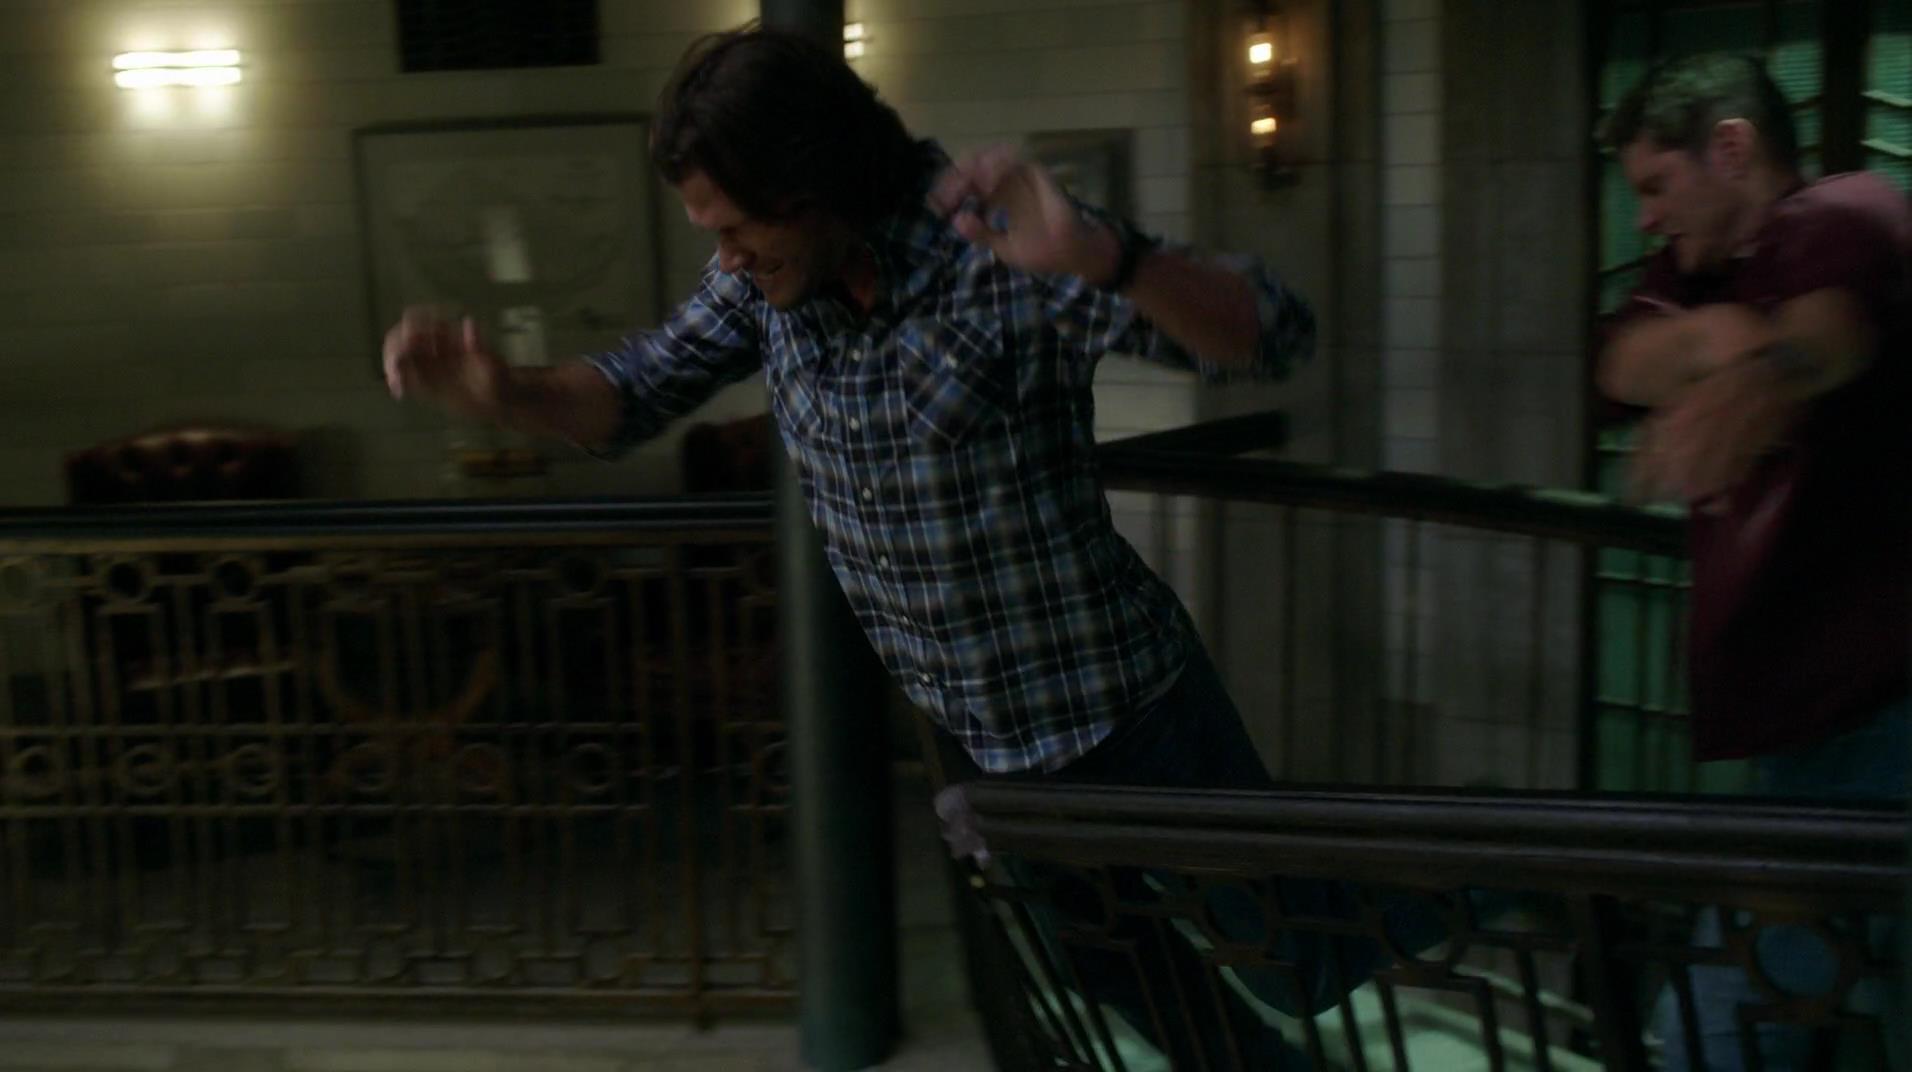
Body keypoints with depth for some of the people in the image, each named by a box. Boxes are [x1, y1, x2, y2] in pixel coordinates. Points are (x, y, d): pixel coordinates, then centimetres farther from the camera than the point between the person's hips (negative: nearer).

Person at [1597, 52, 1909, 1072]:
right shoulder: (1705, 273, 19)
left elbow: (1828, 325, -29)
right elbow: (1627, 363, -2)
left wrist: (1759, 377, -51)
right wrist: (1715, 335, -23)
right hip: (1813, 727, 8)